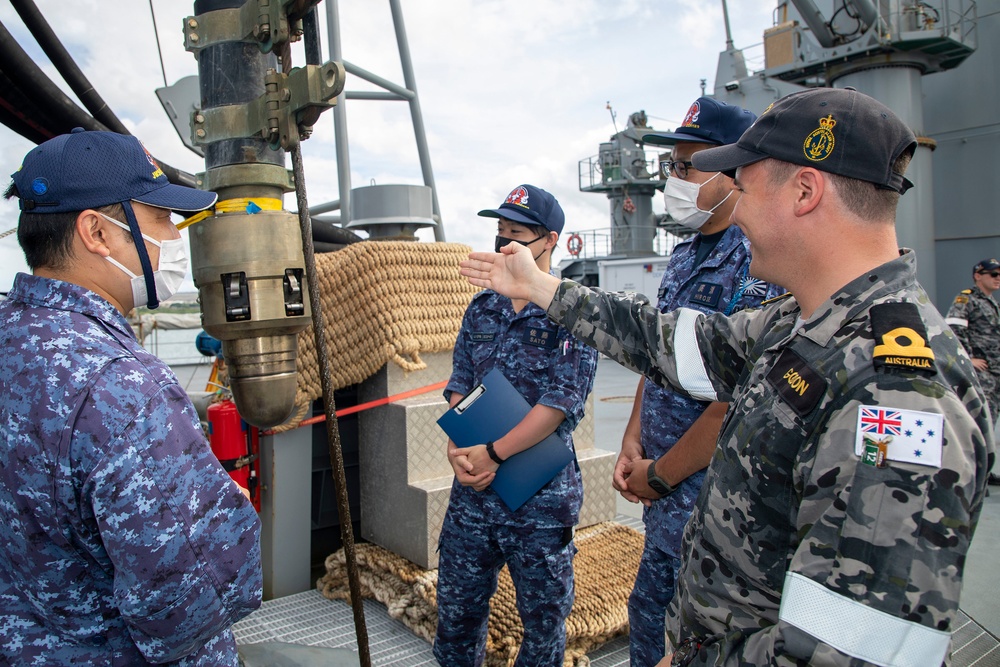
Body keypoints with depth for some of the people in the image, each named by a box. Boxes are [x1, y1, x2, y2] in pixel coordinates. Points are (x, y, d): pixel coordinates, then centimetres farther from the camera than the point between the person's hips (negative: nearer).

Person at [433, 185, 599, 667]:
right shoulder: (482, 309, 9)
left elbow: (561, 401, -16)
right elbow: (459, 385, 7)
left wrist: (492, 454, -18)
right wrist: (458, 448, -10)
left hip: (540, 493, -5)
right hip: (472, 486, 5)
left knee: (543, 616, 12)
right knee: (457, 604, 17)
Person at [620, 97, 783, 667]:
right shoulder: (686, 256, 8)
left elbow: (737, 402, -25)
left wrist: (658, 476, -14)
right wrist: (632, 444, 3)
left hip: (711, 502, -8)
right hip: (666, 495, 8)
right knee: (649, 620, 24)